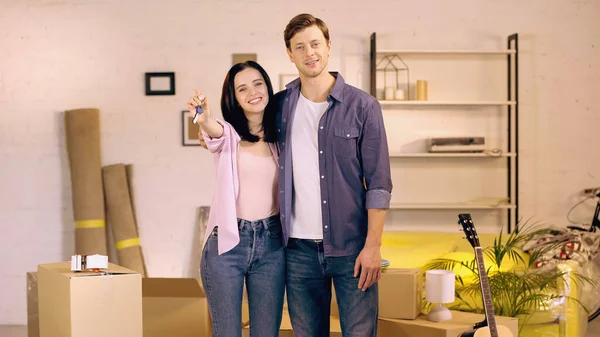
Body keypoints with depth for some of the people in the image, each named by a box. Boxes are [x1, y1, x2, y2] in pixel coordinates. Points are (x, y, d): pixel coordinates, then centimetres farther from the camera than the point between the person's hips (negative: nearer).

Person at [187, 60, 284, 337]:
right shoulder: (228, 133, -1)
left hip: (271, 244, 3)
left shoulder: (279, 137, 9)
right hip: (227, 243, -3)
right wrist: (204, 119, -49)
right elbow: (214, 130, -26)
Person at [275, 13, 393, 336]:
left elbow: (378, 183, -5)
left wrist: (373, 245, -10)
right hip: (299, 248, 3)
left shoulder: (362, 106, -3)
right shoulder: (280, 105, 6)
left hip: (351, 247, -3)